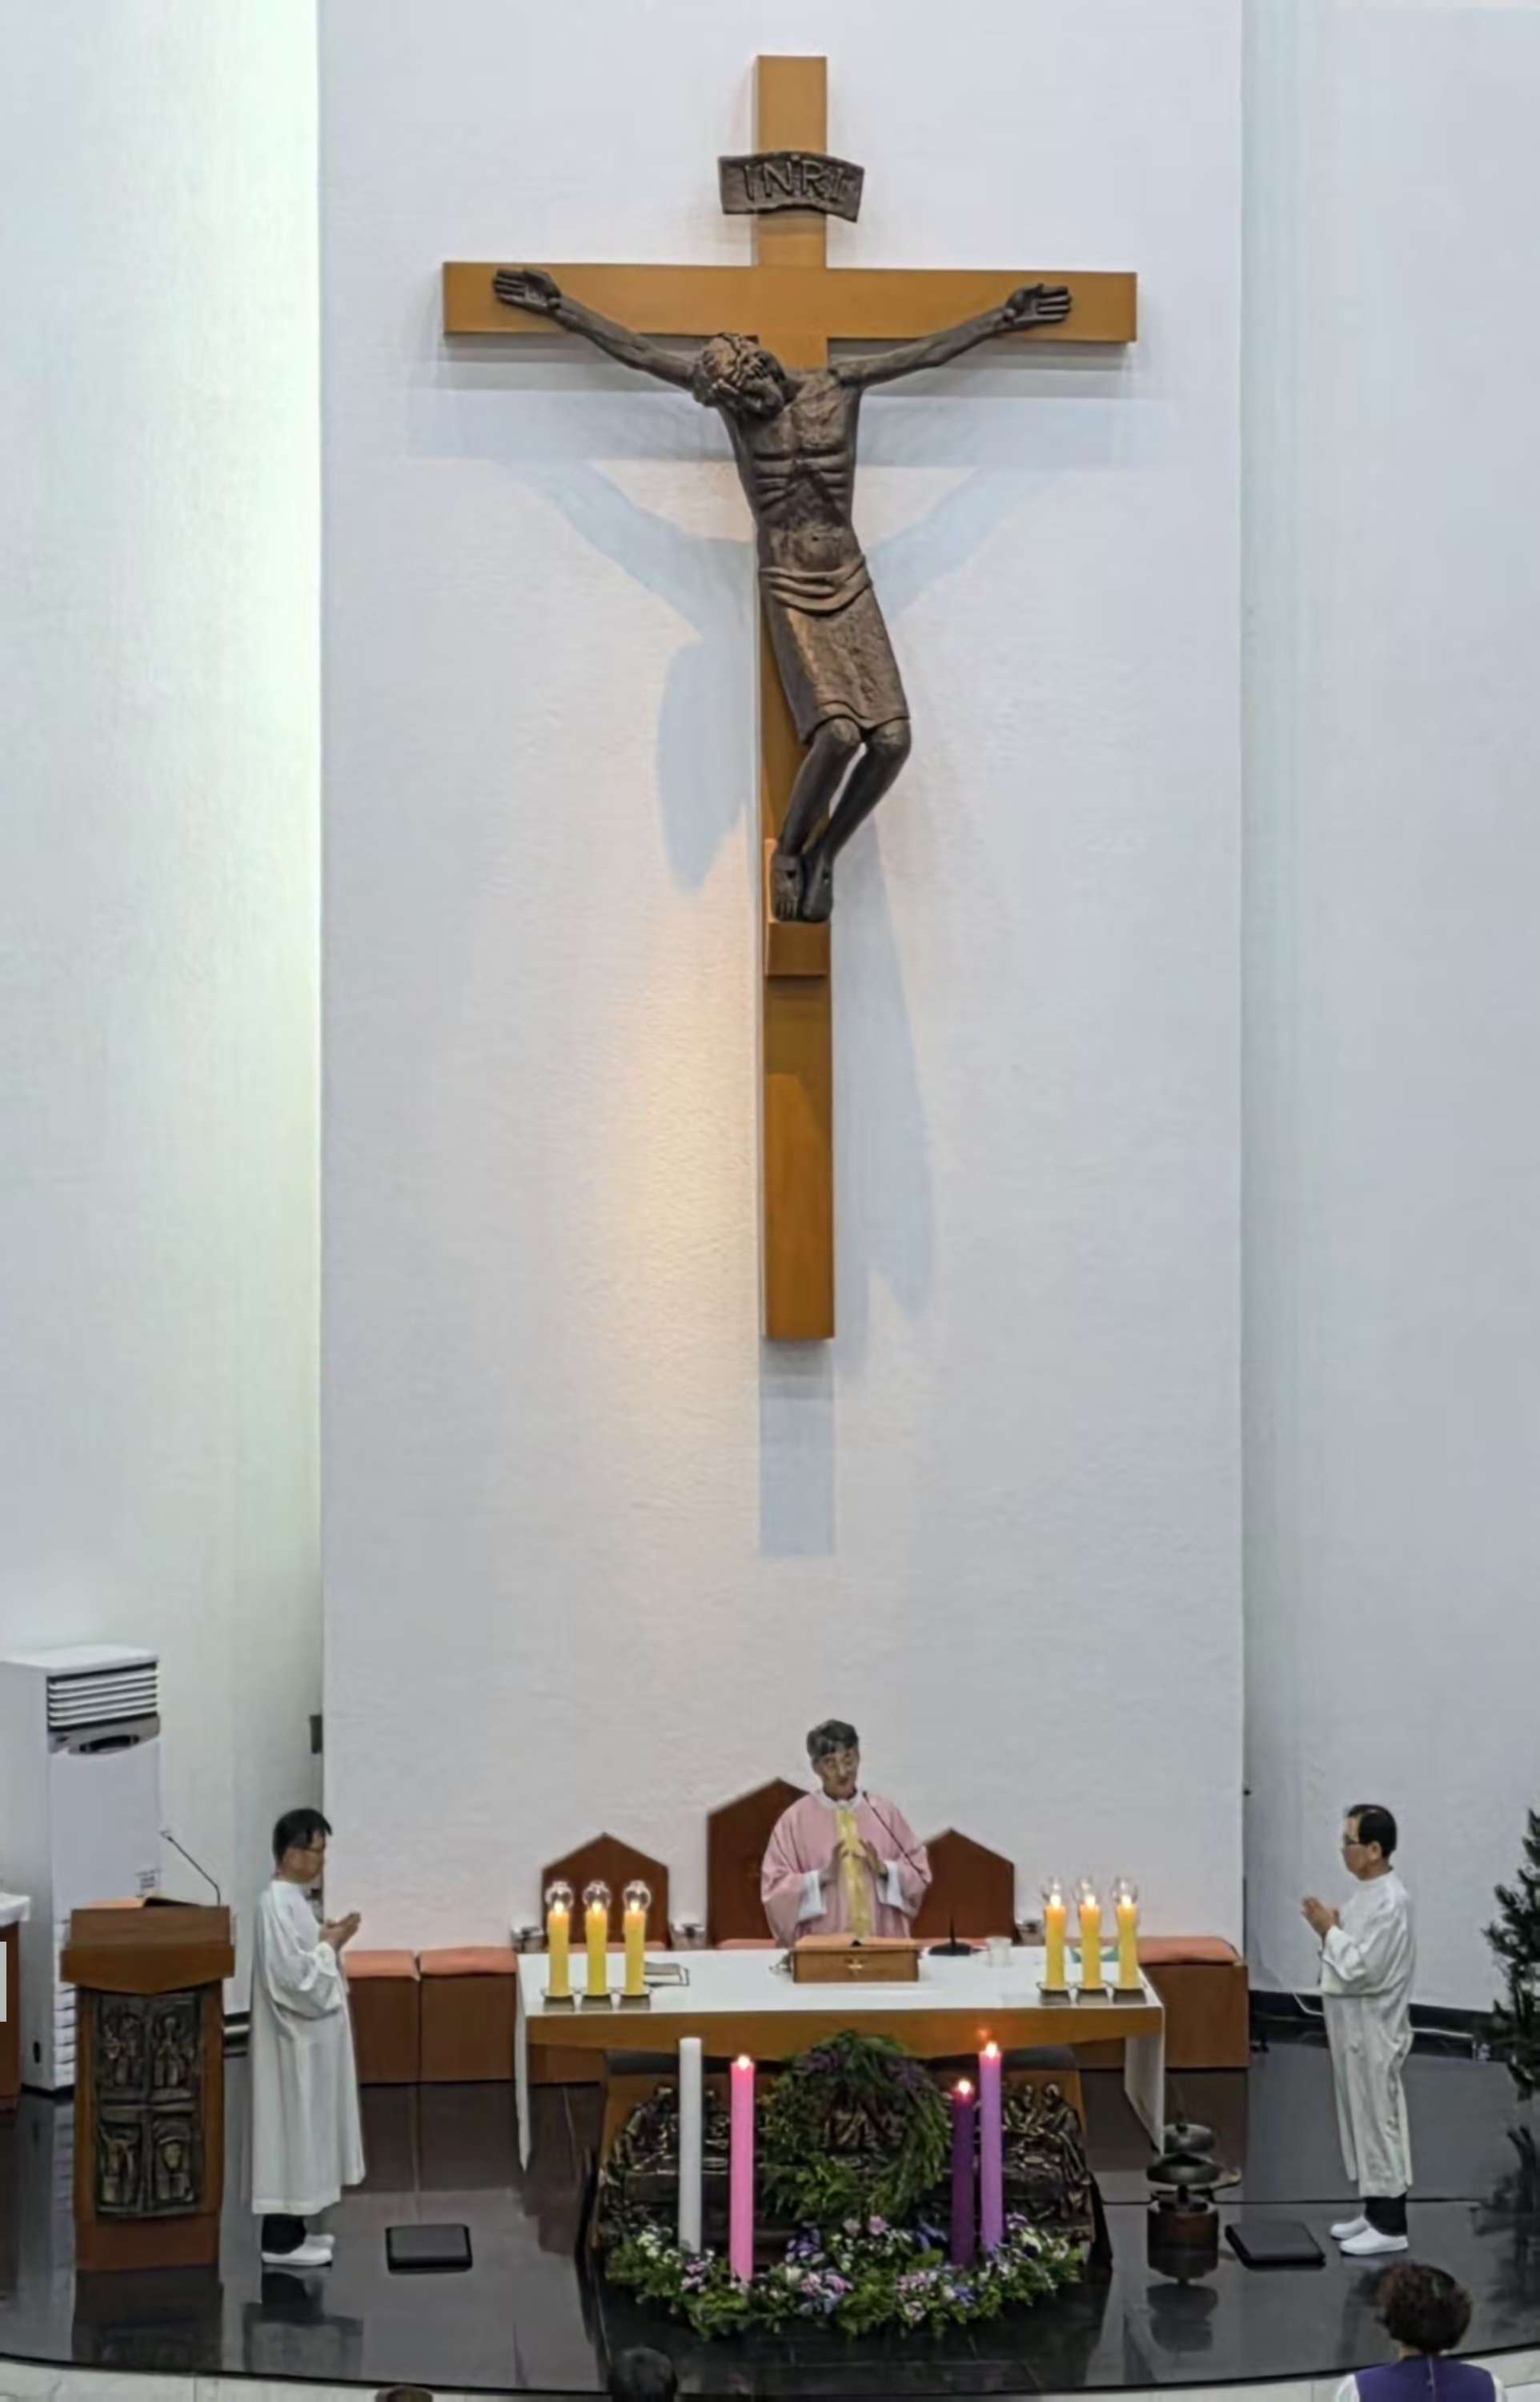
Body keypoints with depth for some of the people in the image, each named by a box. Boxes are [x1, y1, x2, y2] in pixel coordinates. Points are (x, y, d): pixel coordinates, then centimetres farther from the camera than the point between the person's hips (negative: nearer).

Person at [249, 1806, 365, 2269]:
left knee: (302, 2132, 14)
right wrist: (330, 1945, -14)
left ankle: (291, 2230, 21)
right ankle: (280, 2241, 2)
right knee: (290, 2132, -4)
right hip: (294, 2040, -11)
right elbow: (293, 1975, -26)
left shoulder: (292, 1899, 10)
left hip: (307, 2037, 11)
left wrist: (326, 1942, 4)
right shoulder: (277, 1905, -21)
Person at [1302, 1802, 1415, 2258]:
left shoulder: (1390, 1901, -21)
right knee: (1360, 2118, 16)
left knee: (1379, 2121, -3)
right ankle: (1374, 2210, 25)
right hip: (1353, 2024, 10)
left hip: (1373, 2028, -10)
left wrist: (1330, 1932, -16)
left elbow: (1365, 1967, -25)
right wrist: (1333, 1929, 0)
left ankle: (1390, 2225, 4)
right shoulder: (1367, 1893, 9)